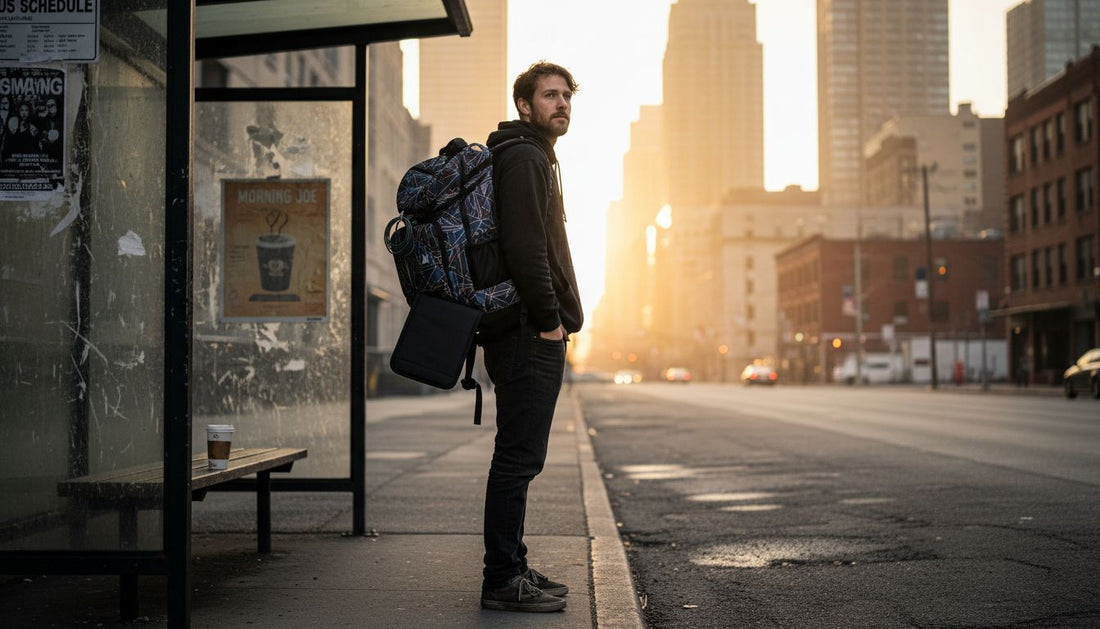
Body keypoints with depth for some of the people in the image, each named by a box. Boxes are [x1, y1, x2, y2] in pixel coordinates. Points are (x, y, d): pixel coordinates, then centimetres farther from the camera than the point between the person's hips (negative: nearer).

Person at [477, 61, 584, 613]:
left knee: (519, 457, 13)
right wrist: (549, 319, -18)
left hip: (529, 334, 11)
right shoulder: (523, 157, -9)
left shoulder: (533, 157, 24)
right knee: (519, 457, -7)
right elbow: (523, 246, -21)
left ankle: (511, 569, 21)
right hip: (530, 335, -11)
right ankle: (503, 581, -2)